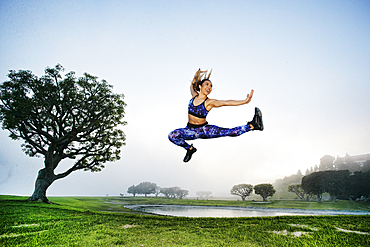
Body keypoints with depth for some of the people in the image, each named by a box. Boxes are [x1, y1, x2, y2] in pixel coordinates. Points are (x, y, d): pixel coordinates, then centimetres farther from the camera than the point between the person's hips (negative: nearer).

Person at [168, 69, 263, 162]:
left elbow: (226, 102, -23)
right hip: (190, 130, 4)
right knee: (172, 135, -21)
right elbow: (192, 85, 22)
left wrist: (245, 101, -31)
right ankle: (190, 149, 3)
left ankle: (252, 125, -11)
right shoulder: (194, 95, -1)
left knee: (230, 132, -22)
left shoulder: (209, 102, -13)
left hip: (204, 130, -3)